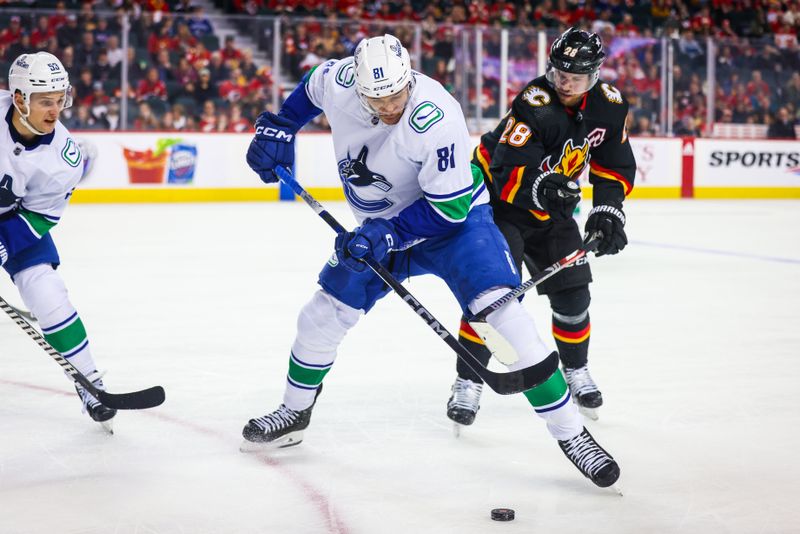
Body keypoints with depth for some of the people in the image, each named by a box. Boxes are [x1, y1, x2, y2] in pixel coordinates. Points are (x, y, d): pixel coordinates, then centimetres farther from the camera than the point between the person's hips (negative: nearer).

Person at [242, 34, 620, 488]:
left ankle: (570, 433, -16)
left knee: (502, 313, -23)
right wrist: (278, 128, 2)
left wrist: (388, 232, -33)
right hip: (381, 229, 6)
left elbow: (450, 206, -28)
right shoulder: (338, 81, -18)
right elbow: (310, 89, 9)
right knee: (325, 314, 8)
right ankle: (294, 415, 33)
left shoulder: (437, 119, -34)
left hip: (457, 219, -6)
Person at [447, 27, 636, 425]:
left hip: (551, 207, 6)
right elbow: (507, 174, -35)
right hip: (496, 197, -6)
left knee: (572, 292, 6)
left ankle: (576, 372, 29)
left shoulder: (609, 106, -9)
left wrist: (607, 209, -10)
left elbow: (615, 165, 3)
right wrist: (540, 188, -51)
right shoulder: (535, 105, -30)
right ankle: (468, 382, -11)